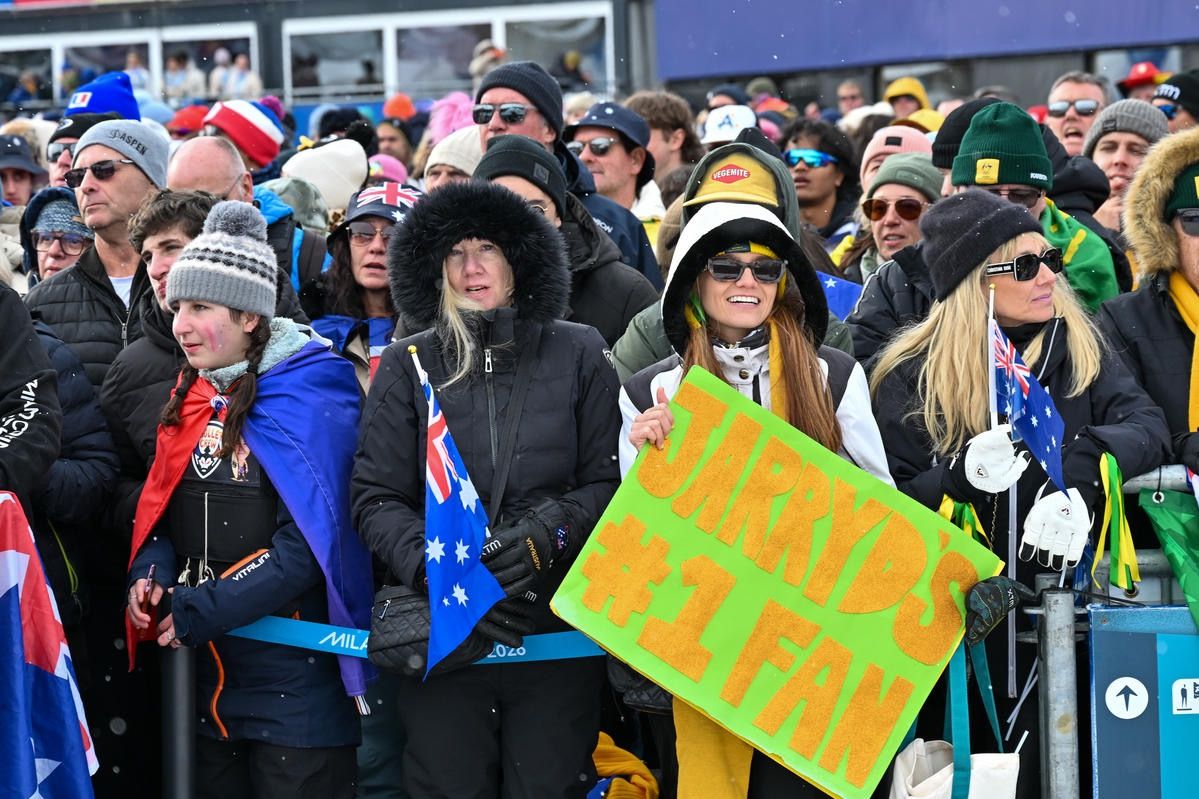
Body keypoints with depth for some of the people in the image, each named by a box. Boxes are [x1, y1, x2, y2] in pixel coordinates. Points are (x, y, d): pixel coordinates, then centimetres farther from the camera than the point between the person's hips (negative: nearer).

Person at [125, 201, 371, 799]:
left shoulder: (312, 399, -12)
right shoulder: (192, 396, 10)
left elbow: (306, 544, -18)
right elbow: (163, 508, 16)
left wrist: (202, 609, -20)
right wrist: (149, 575, -6)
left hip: (294, 674, -7)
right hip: (205, 667, 7)